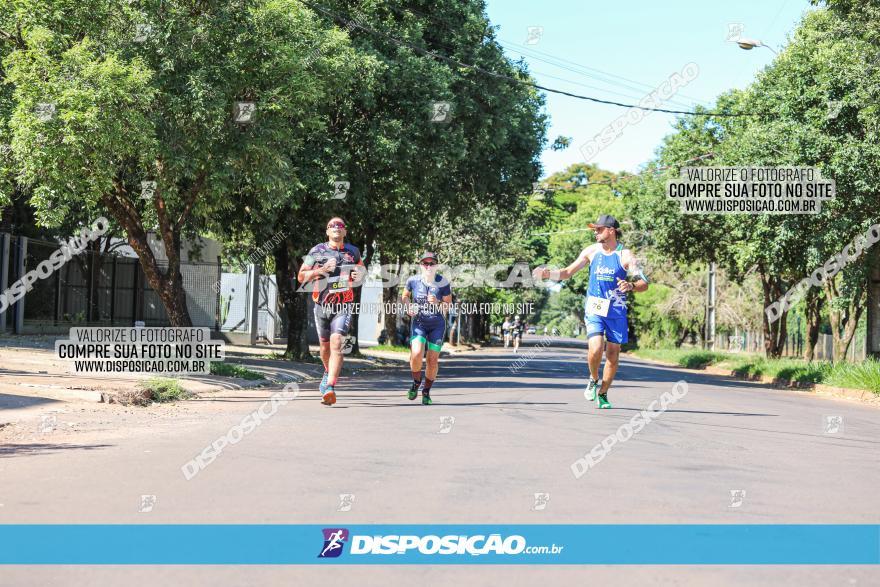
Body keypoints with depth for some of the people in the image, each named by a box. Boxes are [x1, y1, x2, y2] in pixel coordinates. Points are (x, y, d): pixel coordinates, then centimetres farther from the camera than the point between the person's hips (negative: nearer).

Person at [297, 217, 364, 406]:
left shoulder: (353, 251, 6)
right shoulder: (317, 251, 1)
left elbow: (361, 268, 25)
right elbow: (301, 277, 1)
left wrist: (360, 274, 1)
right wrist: (320, 270, -15)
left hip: (344, 306, -1)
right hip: (322, 305, 1)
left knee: (336, 343, -19)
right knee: (325, 346, 14)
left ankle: (330, 387, -26)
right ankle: (328, 373, 46)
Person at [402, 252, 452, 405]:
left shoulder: (443, 283, -10)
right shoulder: (413, 280, -6)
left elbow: (448, 304, -3)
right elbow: (405, 295, 13)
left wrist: (437, 302, -22)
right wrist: (409, 306, -6)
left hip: (437, 324, 0)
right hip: (419, 323, 0)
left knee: (433, 360, 1)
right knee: (416, 354, -20)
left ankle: (426, 391, 22)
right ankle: (416, 382, 9)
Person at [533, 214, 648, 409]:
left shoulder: (625, 255, -6)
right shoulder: (592, 251, 3)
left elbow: (644, 283, -10)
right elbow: (569, 272, 11)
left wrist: (631, 286, -31)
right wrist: (548, 274, -5)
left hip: (616, 311, 0)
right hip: (594, 308, 1)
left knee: (613, 355, 4)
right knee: (595, 350, -19)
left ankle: (602, 394, 22)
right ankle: (594, 380, 10)